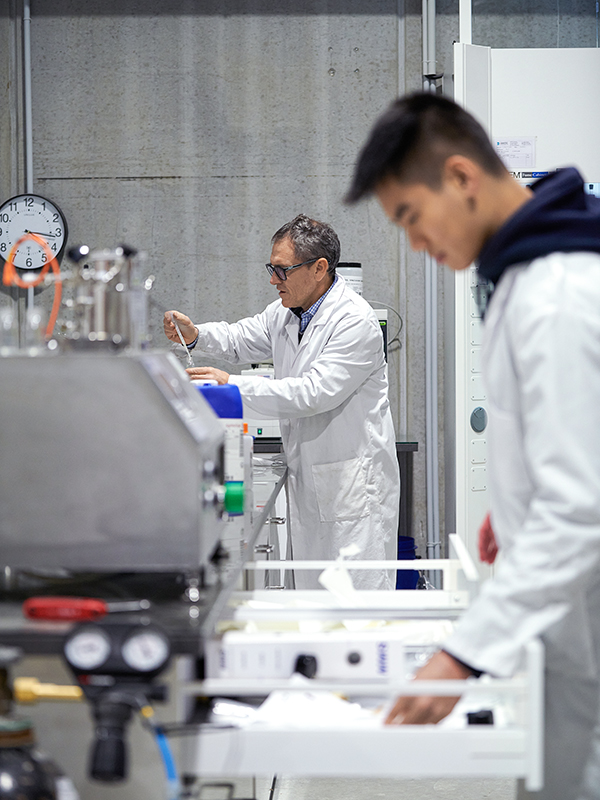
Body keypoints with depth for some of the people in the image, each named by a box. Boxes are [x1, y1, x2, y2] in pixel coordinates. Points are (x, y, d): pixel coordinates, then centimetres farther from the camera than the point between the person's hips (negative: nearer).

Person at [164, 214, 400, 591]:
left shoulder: (355, 322, -19)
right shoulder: (285, 312, 9)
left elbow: (315, 392, -26)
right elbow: (243, 339, 24)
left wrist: (233, 385, -25)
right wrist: (196, 334, 2)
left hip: (354, 482, -9)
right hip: (308, 481, 9)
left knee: (361, 590, -6)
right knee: (310, 590, 12)